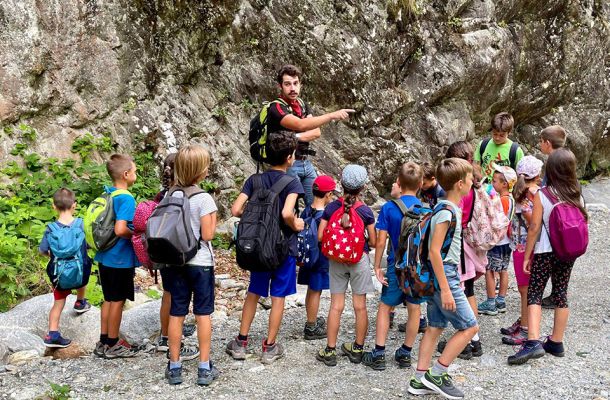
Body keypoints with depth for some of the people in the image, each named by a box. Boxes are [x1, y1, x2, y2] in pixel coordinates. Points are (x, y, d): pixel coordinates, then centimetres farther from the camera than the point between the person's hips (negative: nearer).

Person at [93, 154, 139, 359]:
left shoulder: (106, 194, 6)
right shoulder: (126, 198, -20)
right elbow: (120, 229, -32)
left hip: (105, 256, 8)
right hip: (121, 259, -8)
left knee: (109, 299, 18)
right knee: (118, 301, 5)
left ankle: (104, 341, 28)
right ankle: (113, 345, 17)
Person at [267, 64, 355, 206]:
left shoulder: (302, 104, 10)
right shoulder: (276, 108, -14)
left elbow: (316, 132, 0)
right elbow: (301, 125, -30)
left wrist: (295, 137, -18)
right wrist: (332, 115, -36)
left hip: (306, 162, 7)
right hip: (288, 164, -7)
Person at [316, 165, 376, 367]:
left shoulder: (331, 208, -5)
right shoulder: (366, 211, -9)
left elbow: (320, 236, -5)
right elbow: (373, 242, -5)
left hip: (336, 259, 2)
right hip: (359, 259, -1)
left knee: (336, 306, 8)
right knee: (360, 306, 10)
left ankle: (330, 351, 12)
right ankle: (357, 349, 22)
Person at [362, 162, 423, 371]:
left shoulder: (389, 208, -11)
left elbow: (381, 241, -12)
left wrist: (377, 266, -3)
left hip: (396, 266, -2)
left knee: (384, 307, 10)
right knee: (414, 308, 13)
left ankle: (378, 354, 12)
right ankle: (405, 353, 24)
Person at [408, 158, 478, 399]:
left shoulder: (448, 208, 11)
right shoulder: (447, 212, -19)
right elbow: (434, 251, -23)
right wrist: (446, 289, -23)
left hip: (440, 275, 10)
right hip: (444, 276, -10)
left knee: (435, 327, 13)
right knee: (470, 326, -1)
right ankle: (436, 374, 5)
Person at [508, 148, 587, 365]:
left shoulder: (541, 195, -12)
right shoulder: (577, 196, 0)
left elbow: (534, 228, -13)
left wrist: (526, 256, -6)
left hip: (545, 252, -4)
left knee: (534, 295, -1)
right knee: (561, 294, 13)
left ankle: (533, 342, -15)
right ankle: (556, 342, 22)